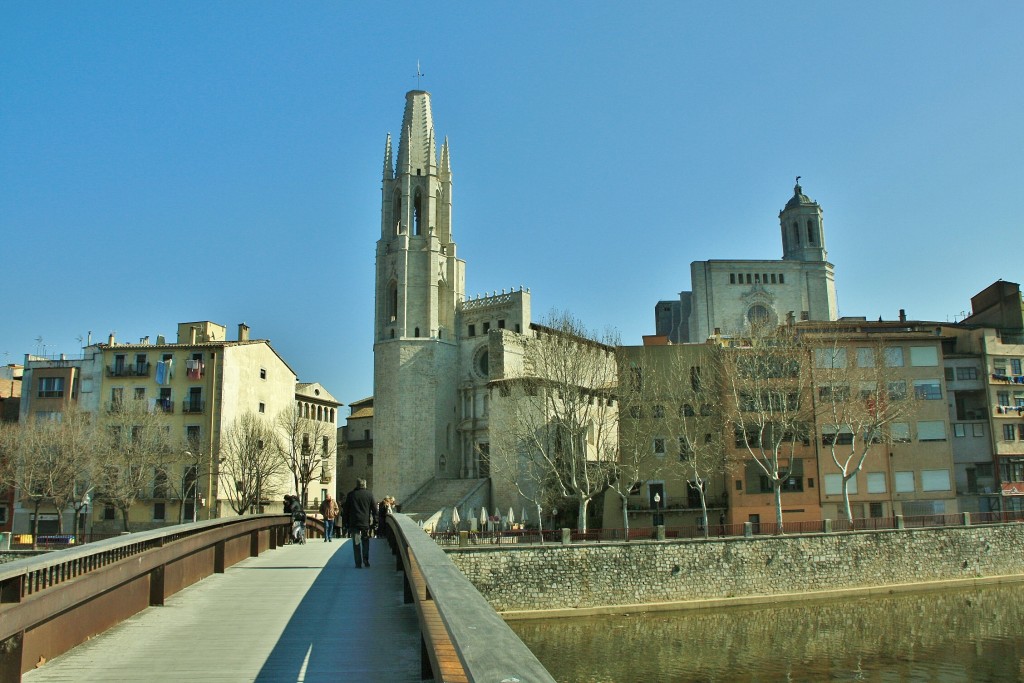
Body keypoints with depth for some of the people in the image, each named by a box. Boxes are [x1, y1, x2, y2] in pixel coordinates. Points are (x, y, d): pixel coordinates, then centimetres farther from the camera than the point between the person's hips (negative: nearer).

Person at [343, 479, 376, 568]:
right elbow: (374, 508, 2)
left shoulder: (351, 494, 1)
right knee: (365, 542, 14)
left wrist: (346, 521, 10)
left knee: (356, 543, 4)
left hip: (354, 523, 0)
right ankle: (366, 561, 9)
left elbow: (346, 510, 4)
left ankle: (358, 563, 1)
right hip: (366, 522, 0)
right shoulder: (369, 494, 0)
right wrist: (375, 519, 12)